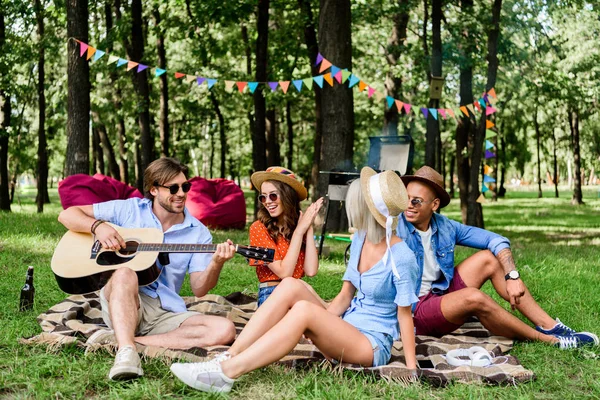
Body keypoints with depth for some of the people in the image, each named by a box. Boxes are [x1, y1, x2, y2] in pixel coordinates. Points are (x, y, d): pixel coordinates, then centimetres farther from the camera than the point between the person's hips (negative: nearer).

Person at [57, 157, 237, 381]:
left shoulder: (198, 233, 7)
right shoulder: (129, 209, 3)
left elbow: (199, 289, 0)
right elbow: (67, 215, 3)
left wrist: (216, 264, -20)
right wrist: (98, 226, -17)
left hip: (166, 314, 3)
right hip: (120, 303, -2)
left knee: (225, 330, -24)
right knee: (125, 274, -35)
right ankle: (127, 352, -51)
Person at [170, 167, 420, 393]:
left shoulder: (401, 257, -17)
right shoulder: (360, 239, 7)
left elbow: (405, 315, -14)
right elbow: (345, 296, 10)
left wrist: (412, 369, -16)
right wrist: (320, 323, -3)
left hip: (373, 346, -7)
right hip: (343, 330, 7)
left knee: (303, 310, -33)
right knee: (290, 286, -17)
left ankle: (227, 373, -37)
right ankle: (228, 358, -25)